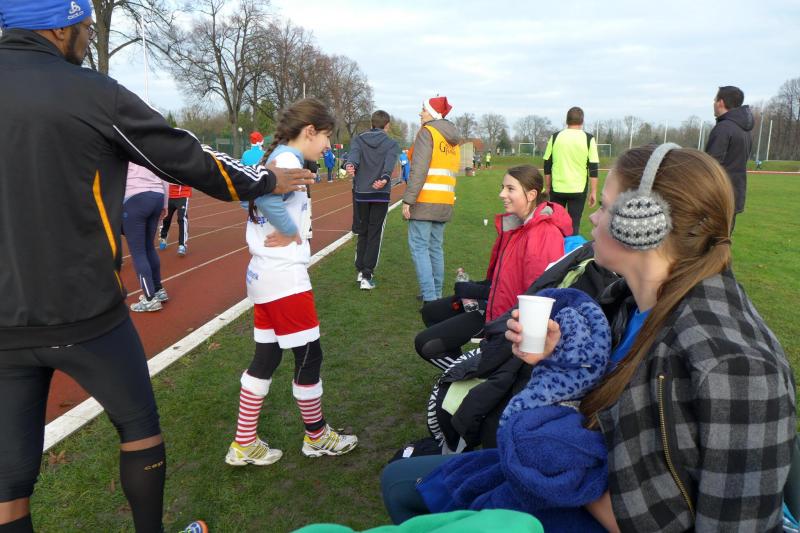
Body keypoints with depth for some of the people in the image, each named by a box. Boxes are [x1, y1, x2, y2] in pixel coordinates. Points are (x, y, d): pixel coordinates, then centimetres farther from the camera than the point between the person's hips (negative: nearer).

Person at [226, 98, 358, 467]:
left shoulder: (277, 157, 12)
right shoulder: (289, 160, -15)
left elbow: (253, 195, 18)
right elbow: (265, 197, -33)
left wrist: (293, 225, 6)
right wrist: (293, 232, -18)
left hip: (264, 275, 9)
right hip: (286, 278, -9)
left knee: (266, 357, 14)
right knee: (309, 356, 6)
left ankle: (244, 445, 23)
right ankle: (317, 437, 25)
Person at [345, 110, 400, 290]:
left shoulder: (358, 140, 7)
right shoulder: (392, 144, 1)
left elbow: (353, 155, -16)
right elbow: (390, 162, -20)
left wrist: (350, 165, -36)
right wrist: (385, 178, -36)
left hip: (360, 193, 2)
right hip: (381, 194, -2)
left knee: (362, 233, 16)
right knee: (374, 235, 2)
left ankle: (360, 271, 17)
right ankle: (366, 275, -3)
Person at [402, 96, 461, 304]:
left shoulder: (427, 132, -7)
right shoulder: (453, 139, 18)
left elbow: (418, 170, -16)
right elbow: (452, 171, 16)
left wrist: (408, 200, -16)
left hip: (425, 201, -8)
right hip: (445, 202, 8)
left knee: (419, 247, -6)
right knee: (436, 247, 13)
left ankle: (430, 298, -11)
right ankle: (437, 294, 19)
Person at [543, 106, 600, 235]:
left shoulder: (555, 137, 1)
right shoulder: (588, 139, -4)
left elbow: (547, 166, 4)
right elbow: (593, 168, -6)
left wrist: (547, 187, 13)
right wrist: (593, 192, 0)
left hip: (557, 188, 1)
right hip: (578, 190, -1)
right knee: (574, 225, 7)